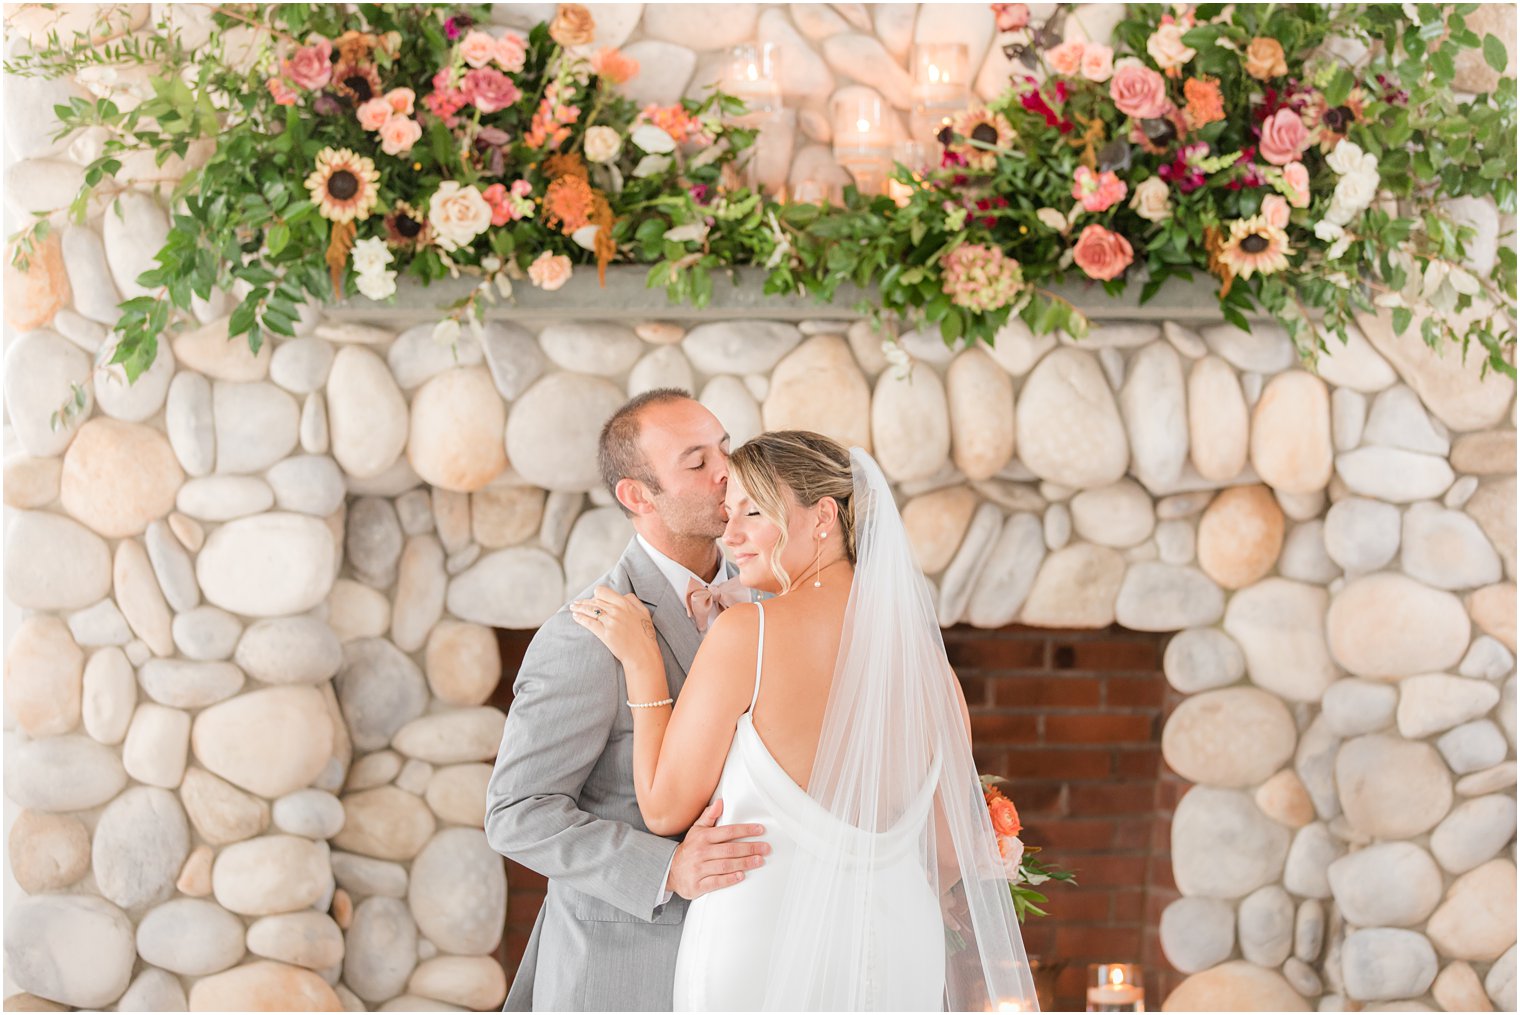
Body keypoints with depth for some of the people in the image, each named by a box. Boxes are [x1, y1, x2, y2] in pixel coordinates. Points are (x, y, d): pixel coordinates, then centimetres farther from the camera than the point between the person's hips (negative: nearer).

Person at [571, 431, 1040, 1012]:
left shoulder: (747, 633, -11)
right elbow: (951, 851, 9)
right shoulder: (924, 648, 3)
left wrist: (641, 661, 2)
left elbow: (666, 810, -5)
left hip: (762, 944, -5)